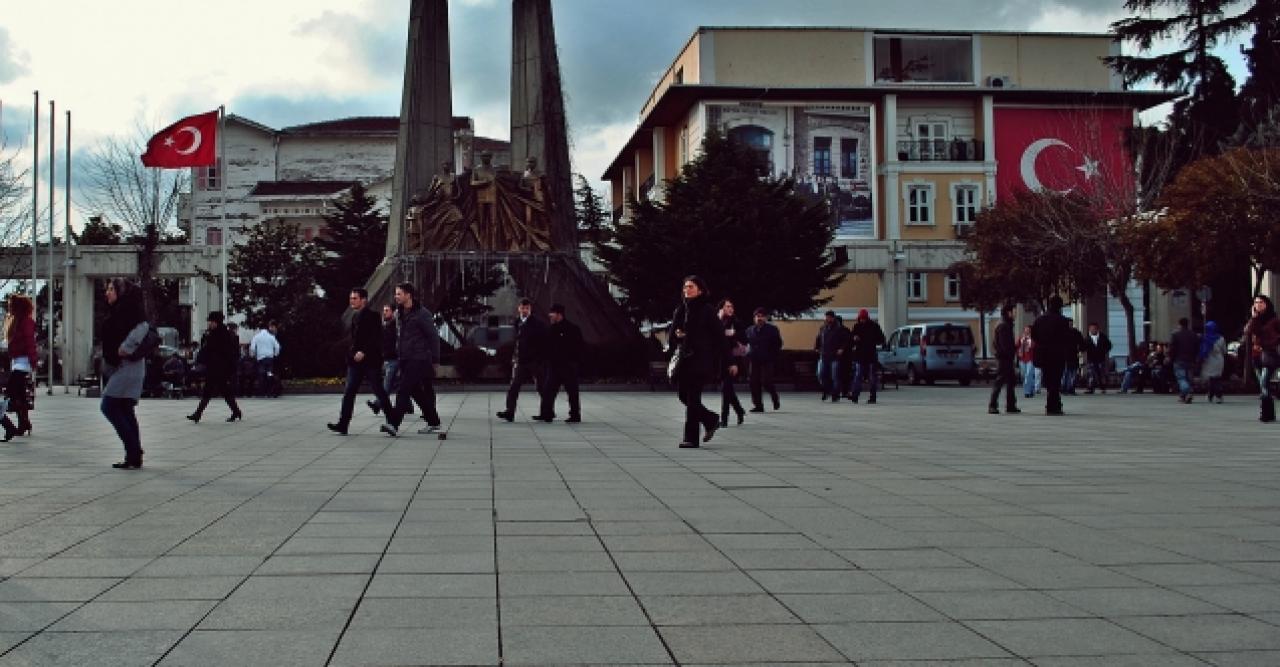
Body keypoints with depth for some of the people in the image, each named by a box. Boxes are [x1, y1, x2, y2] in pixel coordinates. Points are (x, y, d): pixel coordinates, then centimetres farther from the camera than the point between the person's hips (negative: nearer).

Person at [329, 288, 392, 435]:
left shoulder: (372, 316, -8)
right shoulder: (354, 316, 14)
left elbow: (376, 339, -16)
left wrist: (364, 352, -23)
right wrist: (350, 354, 10)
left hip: (370, 361, -7)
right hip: (355, 361, 7)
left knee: (379, 392, 1)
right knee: (349, 393, -1)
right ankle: (342, 424, -4)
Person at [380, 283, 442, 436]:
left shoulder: (422, 314, -10)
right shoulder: (398, 313, 13)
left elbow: (433, 337, -9)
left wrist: (434, 359, -10)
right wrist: (398, 352, 14)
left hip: (418, 359, -8)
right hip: (405, 359, 8)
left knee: (403, 390, -15)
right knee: (417, 392, 12)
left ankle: (393, 424, -21)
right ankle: (433, 422, 24)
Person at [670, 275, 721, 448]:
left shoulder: (706, 310, -3)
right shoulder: (679, 310, 13)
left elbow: (719, 334, -5)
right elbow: (673, 333, 18)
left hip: (699, 360, -6)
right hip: (682, 360, 6)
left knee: (692, 398, -7)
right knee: (683, 395, 7)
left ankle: (691, 438, -2)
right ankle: (711, 420, 27)